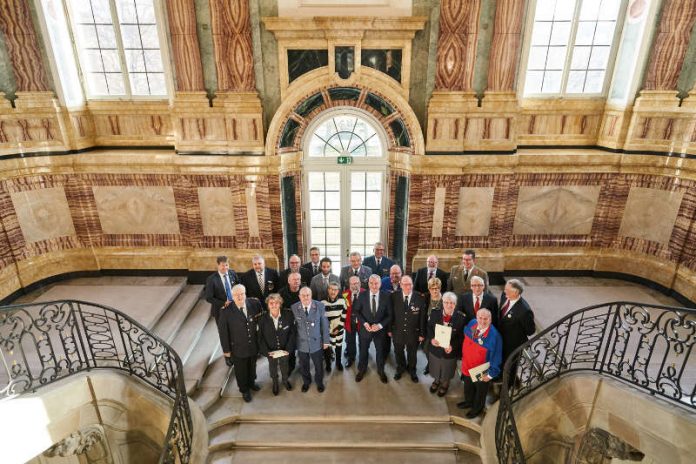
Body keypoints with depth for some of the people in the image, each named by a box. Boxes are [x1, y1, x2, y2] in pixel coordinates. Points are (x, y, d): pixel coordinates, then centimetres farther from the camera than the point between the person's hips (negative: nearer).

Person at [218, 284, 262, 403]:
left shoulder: (253, 303, -16)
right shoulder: (226, 311, -24)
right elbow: (223, 332, -15)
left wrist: (258, 316, -9)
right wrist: (226, 350, -10)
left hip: (254, 345, 3)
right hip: (238, 348, -3)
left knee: (252, 366, 27)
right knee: (241, 371, 20)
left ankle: (251, 382, 57)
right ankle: (244, 390, 47)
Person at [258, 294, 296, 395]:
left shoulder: (288, 315, -20)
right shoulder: (263, 319, -18)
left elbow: (293, 333, -13)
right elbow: (260, 337, -11)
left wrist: (288, 349, -18)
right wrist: (267, 351, -17)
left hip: (285, 349, 0)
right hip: (270, 350, 0)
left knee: (285, 366, 23)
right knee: (273, 367, 23)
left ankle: (285, 380, 54)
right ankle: (275, 382, 52)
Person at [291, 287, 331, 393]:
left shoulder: (319, 306, -14)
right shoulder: (294, 308, -14)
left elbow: (324, 324, -7)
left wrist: (326, 341, -4)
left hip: (316, 342, 0)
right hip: (301, 344, 0)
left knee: (319, 366, 19)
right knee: (303, 366, 21)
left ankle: (319, 382, 48)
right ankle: (306, 382, 50)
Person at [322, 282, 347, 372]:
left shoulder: (342, 301, -9)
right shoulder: (323, 303, -15)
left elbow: (343, 316, -2)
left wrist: (338, 327, -7)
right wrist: (329, 330, -11)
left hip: (339, 329, 2)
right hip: (327, 330, -2)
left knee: (338, 346, 18)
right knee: (326, 347, 6)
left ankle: (338, 362, 42)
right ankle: (328, 364, 33)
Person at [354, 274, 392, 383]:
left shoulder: (386, 296, -12)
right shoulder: (362, 295, -12)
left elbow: (389, 315, -7)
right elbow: (357, 311, -3)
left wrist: (380, 325, -19)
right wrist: (364, 323, -15)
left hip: (380, 329, 0)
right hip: (365, 328, 0)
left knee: (380, 351, 19)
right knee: (363, 351, 18)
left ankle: (381, 371, 44)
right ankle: (361, 370, 43)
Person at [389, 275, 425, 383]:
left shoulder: (419, 298, -18)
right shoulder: (394, 296, -17)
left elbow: (422, 318, -10)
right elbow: (391, 314, -7)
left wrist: (422, 333, -5)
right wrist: (390, 329, -2)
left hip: (413, 333, 0)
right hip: (397, 331, 1)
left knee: (412, 353, 23)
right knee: (398, 352, 24)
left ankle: (412, 371, 52)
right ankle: (400, 369, 53)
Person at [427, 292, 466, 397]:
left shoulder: (461, 318, -19)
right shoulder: (435, 314, -12)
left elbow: (462, 336, -12)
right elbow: (429, 328, -1)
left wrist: (453, 346, -25)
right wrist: (432, 339, -19)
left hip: (450, 351, -2)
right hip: (435, 348, 2)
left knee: (447, 371, 24)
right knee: (436, 369, 26)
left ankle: (445, 384, 55)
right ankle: (437, 380, 57)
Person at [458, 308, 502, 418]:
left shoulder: (494, 336, -35)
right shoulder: (471, 324, -18)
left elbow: (496, 357, -23)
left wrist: (491, 374, -15)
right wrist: (464, 356, 10)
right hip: (467, 366, 5)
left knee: (480, 390, 26)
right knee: (468, 386, 31)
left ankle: (477, 408, 53)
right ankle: (468, 401, 60)